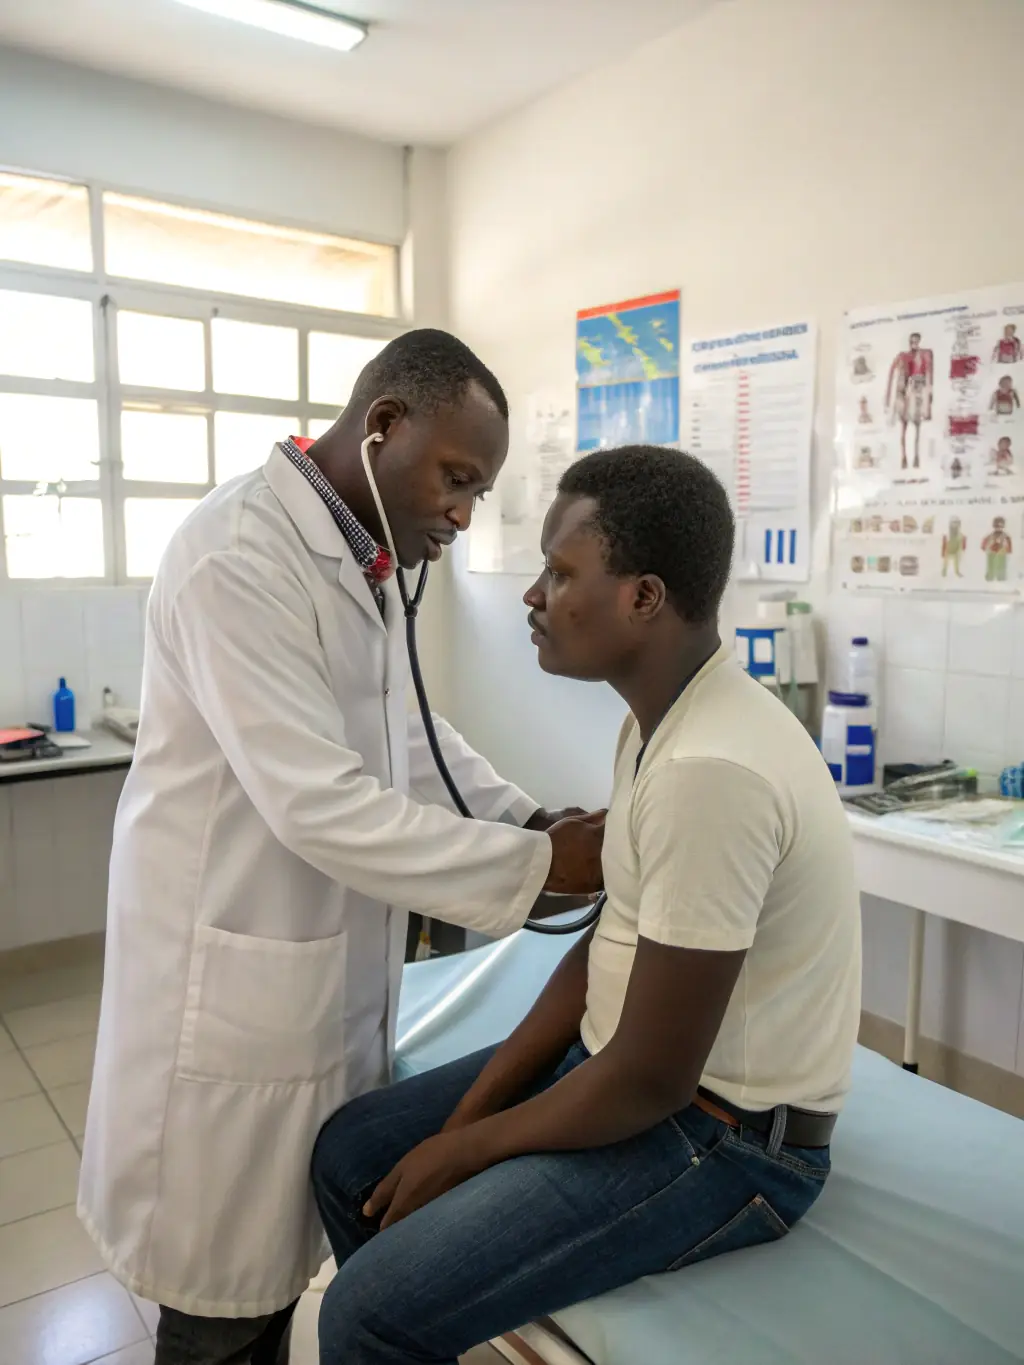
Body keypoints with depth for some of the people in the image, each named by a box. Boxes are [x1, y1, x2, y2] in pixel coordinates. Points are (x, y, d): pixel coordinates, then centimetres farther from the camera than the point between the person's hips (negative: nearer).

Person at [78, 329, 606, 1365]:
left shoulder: (359, 553, 6)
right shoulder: (239, 556, -24)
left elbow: (403, 729, 13)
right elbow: (321, 806, -27)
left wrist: (529, 819, 0)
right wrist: (534, 866, -22)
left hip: (331, 960, 8)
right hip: (236, 974, -8)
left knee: (280, 1259, 22)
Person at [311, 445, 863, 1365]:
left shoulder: (711, 769, -30)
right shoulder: (663, 721, 2)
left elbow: (650, 1081, -25)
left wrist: (466, 1149, -9)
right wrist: (470, 1108, 3)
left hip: (723, 1137, -9)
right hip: (628, 1059, 9)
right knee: (350, 1158, 10)